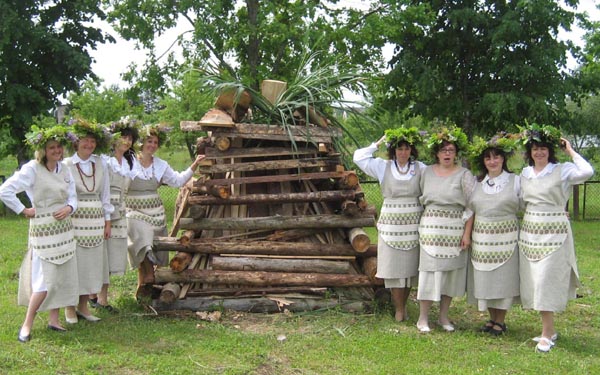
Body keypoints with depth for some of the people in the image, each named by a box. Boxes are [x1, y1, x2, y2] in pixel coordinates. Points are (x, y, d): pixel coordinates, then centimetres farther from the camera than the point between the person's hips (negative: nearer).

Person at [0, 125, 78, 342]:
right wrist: (23, 211, -12)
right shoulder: (31, 169, -12)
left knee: (63, 276, 9)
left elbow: (73, 196, 13)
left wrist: (69, 208, -8)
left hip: (64, 227, 7)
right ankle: (27, 325, 5)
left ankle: (53, 319, 21)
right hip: (44, 229, -7)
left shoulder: (64, 169, 8)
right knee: (45, 280, -8)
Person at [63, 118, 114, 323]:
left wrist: (107, 221, 10)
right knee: (73, 263, 0)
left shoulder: (100, 165, 7)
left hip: (95, 220, 4)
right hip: (73, 219, -4)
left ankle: (83, 306, 20)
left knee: (92, 263, 8)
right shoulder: (66, 164, -5)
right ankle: (69, 308, 13)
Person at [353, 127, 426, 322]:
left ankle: (403, 304, 22)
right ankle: (399, 309, 9)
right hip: (391, 223, 0)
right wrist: (378, 143, 1)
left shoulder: (420, 168, 3)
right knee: (393, 266, 0)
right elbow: (359, 157, -1)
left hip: (413, 223, 1)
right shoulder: (383, 167, 3)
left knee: (409, 265, 7)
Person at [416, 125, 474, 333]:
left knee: (450, 271, 6)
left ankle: (444, 316, 19)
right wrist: (423, 223, 11)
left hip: (455, 229, -1)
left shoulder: (464, 175, -1)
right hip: (430, 227, 1)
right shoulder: (427, 172, 8)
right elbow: (422, 198, 16)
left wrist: (467, 233, -10)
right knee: (429, 270, -1)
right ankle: (423, 318, 6)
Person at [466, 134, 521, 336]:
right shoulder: (477, 183, 10)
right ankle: (491, 318, 24)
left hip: (505, 237, -3)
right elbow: (470, 211, 15)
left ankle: (500, 321, 16)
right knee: (484, 279, 8)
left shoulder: (515, 181, 1)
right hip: (481, 238, 3)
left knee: (503, 279, 1)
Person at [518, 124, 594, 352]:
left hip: (553, 233, -6)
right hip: (529, 231, 6)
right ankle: (550, 330, 20)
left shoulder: (562, 171, -7)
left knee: (546, 281, -8)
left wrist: (570, 152, -15)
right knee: (533, 281, 8)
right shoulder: (525, 173, 10)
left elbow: (587, 172, -25)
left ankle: (547, 334, 0)